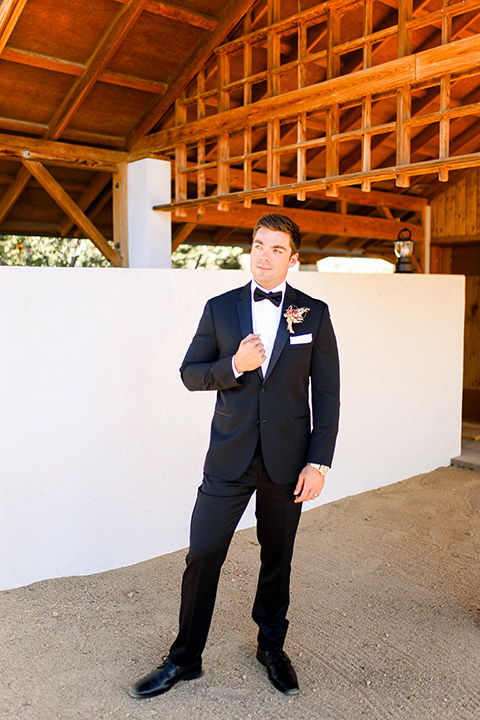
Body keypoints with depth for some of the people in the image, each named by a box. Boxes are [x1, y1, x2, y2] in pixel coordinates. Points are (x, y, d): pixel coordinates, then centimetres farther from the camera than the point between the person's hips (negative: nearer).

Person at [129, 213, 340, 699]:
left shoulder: (314, 313, 0)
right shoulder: (220, 308, 3)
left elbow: (327, 393, 0)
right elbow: (190, 374, 4)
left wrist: (319, 462, -6)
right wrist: (234, 365, -16)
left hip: (286, 459, 0)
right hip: (229, 458, 0)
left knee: (277, 558, 15)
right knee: (202, 555, 3)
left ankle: (272, 648, 38)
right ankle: (184, 659, 24)